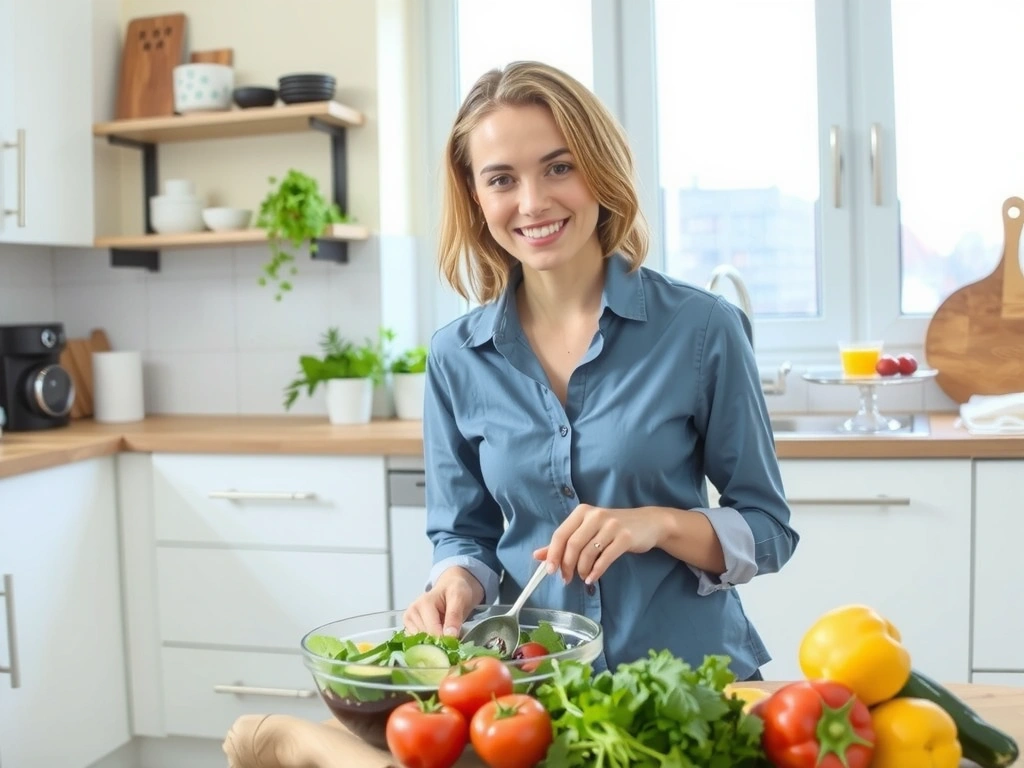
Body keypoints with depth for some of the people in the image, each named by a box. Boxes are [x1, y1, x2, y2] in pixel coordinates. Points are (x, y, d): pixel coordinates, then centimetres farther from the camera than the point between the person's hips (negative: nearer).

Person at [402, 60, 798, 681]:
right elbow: (465, 534, 11)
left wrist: (660, 523, -17)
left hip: (695, 673, -2)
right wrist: (458, 583, -10)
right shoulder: (457, 357, 1)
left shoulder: (703, 328, -7)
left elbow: (768, 530, 0)